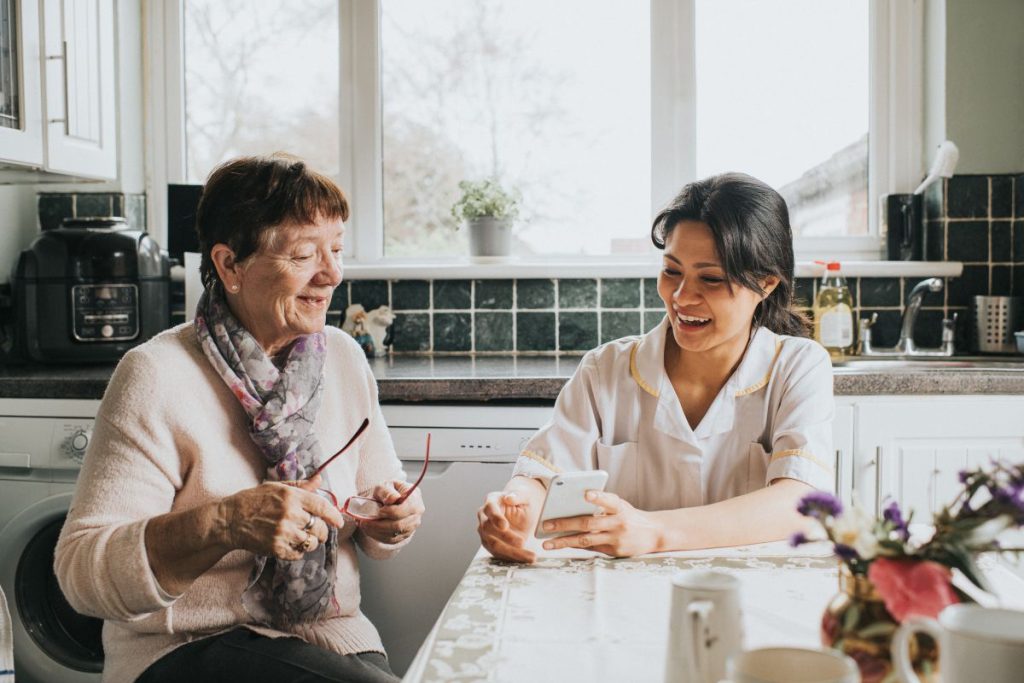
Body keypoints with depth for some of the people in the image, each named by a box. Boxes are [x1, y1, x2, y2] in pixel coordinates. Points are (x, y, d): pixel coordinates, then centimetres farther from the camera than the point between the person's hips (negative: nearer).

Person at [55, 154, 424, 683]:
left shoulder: (344, 360, 3)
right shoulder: (157, 376, -13)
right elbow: (79, 573, -17)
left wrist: (388, 518, -10)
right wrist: (222, 524, -31)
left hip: (329, 634, 6)